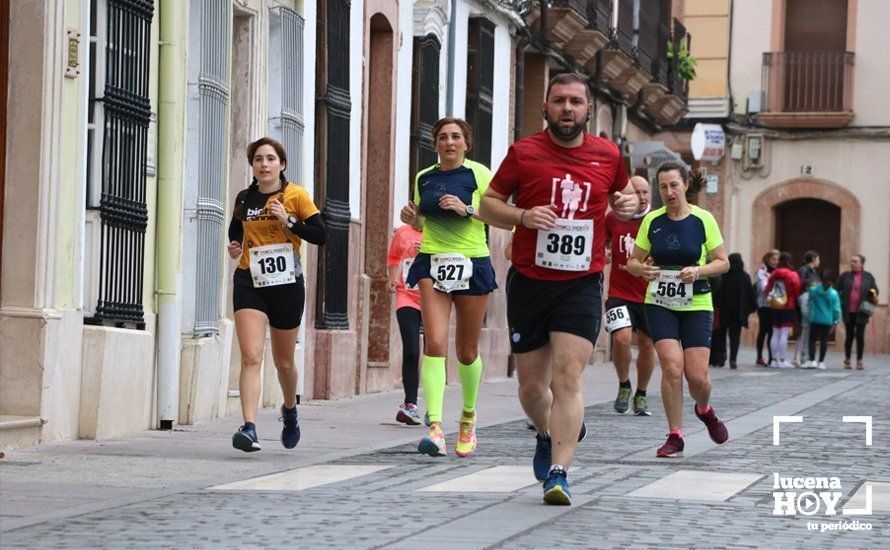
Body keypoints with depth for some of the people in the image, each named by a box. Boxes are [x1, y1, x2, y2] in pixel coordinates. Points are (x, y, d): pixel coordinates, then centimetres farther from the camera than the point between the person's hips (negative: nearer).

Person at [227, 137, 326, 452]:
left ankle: (290, 410, 42)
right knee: (250, 357, -16)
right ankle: (249, 429, -23)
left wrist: (289, 220, -17)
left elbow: (321, 236, -6)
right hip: (249, 282, 1)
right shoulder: (244, 199, 8)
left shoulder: (295, 195, -1)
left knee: (284, 361, 13)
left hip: (286, 285, -1)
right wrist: (234, 247, 6)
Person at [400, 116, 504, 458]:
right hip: (432, 263, 2)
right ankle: (435, 427, -24)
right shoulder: (424, 178, 11)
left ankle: (468, 416, 34)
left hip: (472, 264, -2)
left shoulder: (478, 174, -1)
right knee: (435, 343, -16)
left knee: (466, 351, 9)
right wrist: (411, 218, 2)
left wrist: (467, 209, -19)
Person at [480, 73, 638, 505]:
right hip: (528, 281, 1)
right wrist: (523, 216, -15)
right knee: (531, 386, 9)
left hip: (581, 286, 0)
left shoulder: (608, 155, 5)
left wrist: (628, 204, 0)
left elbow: (621, 190, 24)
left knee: (567, 379, -15)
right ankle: (547, 436, 41)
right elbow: (489, 202, 4)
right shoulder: (524, 153, -1)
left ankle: (558, 473, -17)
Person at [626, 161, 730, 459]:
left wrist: (698, 271, -17)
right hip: (659, 305, 1)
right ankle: (674, 437, -3)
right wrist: (642, 270, -14)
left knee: (697, 375, -6)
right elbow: (633, 261, 9)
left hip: (696, 305, -1)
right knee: (672, 367, -16)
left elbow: (723, 262, 1)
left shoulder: (703, 219, -2)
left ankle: (705, 411, 30)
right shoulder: (652, 220, 2)